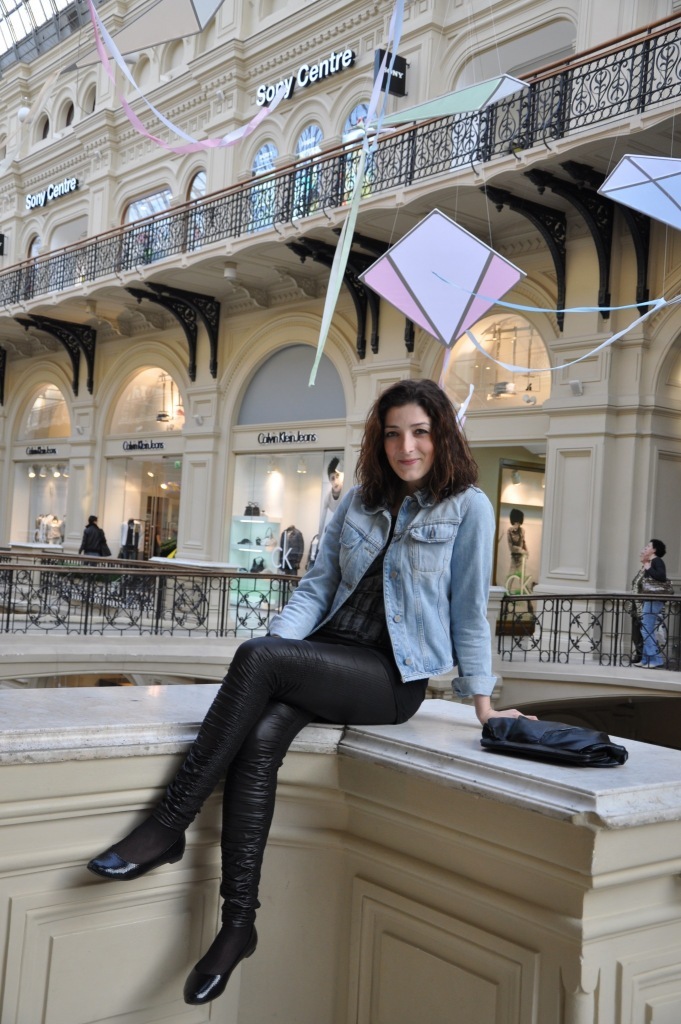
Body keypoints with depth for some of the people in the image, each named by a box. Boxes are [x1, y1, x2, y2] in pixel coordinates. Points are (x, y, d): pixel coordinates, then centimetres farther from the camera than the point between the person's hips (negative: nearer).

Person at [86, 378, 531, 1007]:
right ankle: (239, 923, -19)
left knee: (259, 655, -29)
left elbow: (470, 609, 1)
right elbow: (316, 587, 11)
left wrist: (483, 704, 2)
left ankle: (168, 827, -22)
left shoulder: (468, 508, 1)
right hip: (330, 653, 5)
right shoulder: (360, 500, 15)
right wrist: (280, 639, -7)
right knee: (260, 738, -27)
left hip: (395, 677, -5)